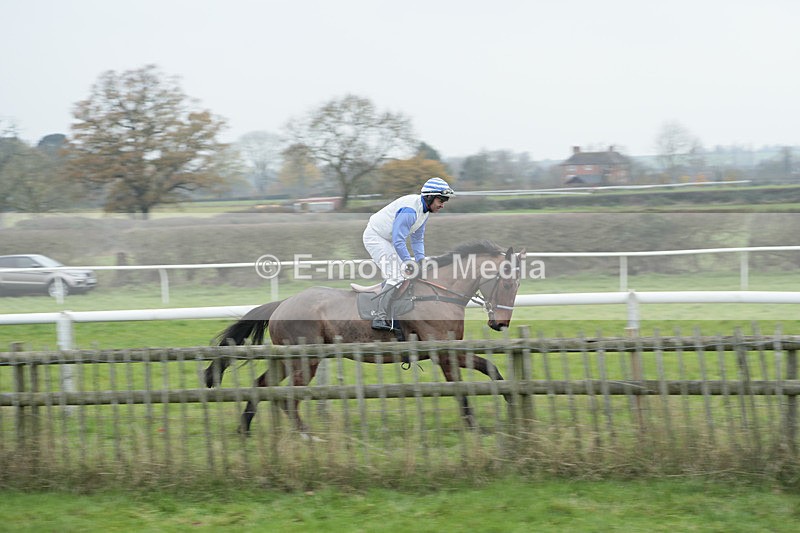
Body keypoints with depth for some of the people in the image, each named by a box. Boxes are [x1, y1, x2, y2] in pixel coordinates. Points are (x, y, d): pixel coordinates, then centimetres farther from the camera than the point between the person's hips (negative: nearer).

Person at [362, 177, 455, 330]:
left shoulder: (424, 210, 2)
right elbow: (398, 240, -31)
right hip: (374, 236, -10)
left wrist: (421, 260, 2)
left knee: (401, 272, 15)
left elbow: (417, 238, 12)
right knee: (396, 277, -17)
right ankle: (380, 318, -16)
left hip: (386, 239, 10)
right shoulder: (410, 210, -30)